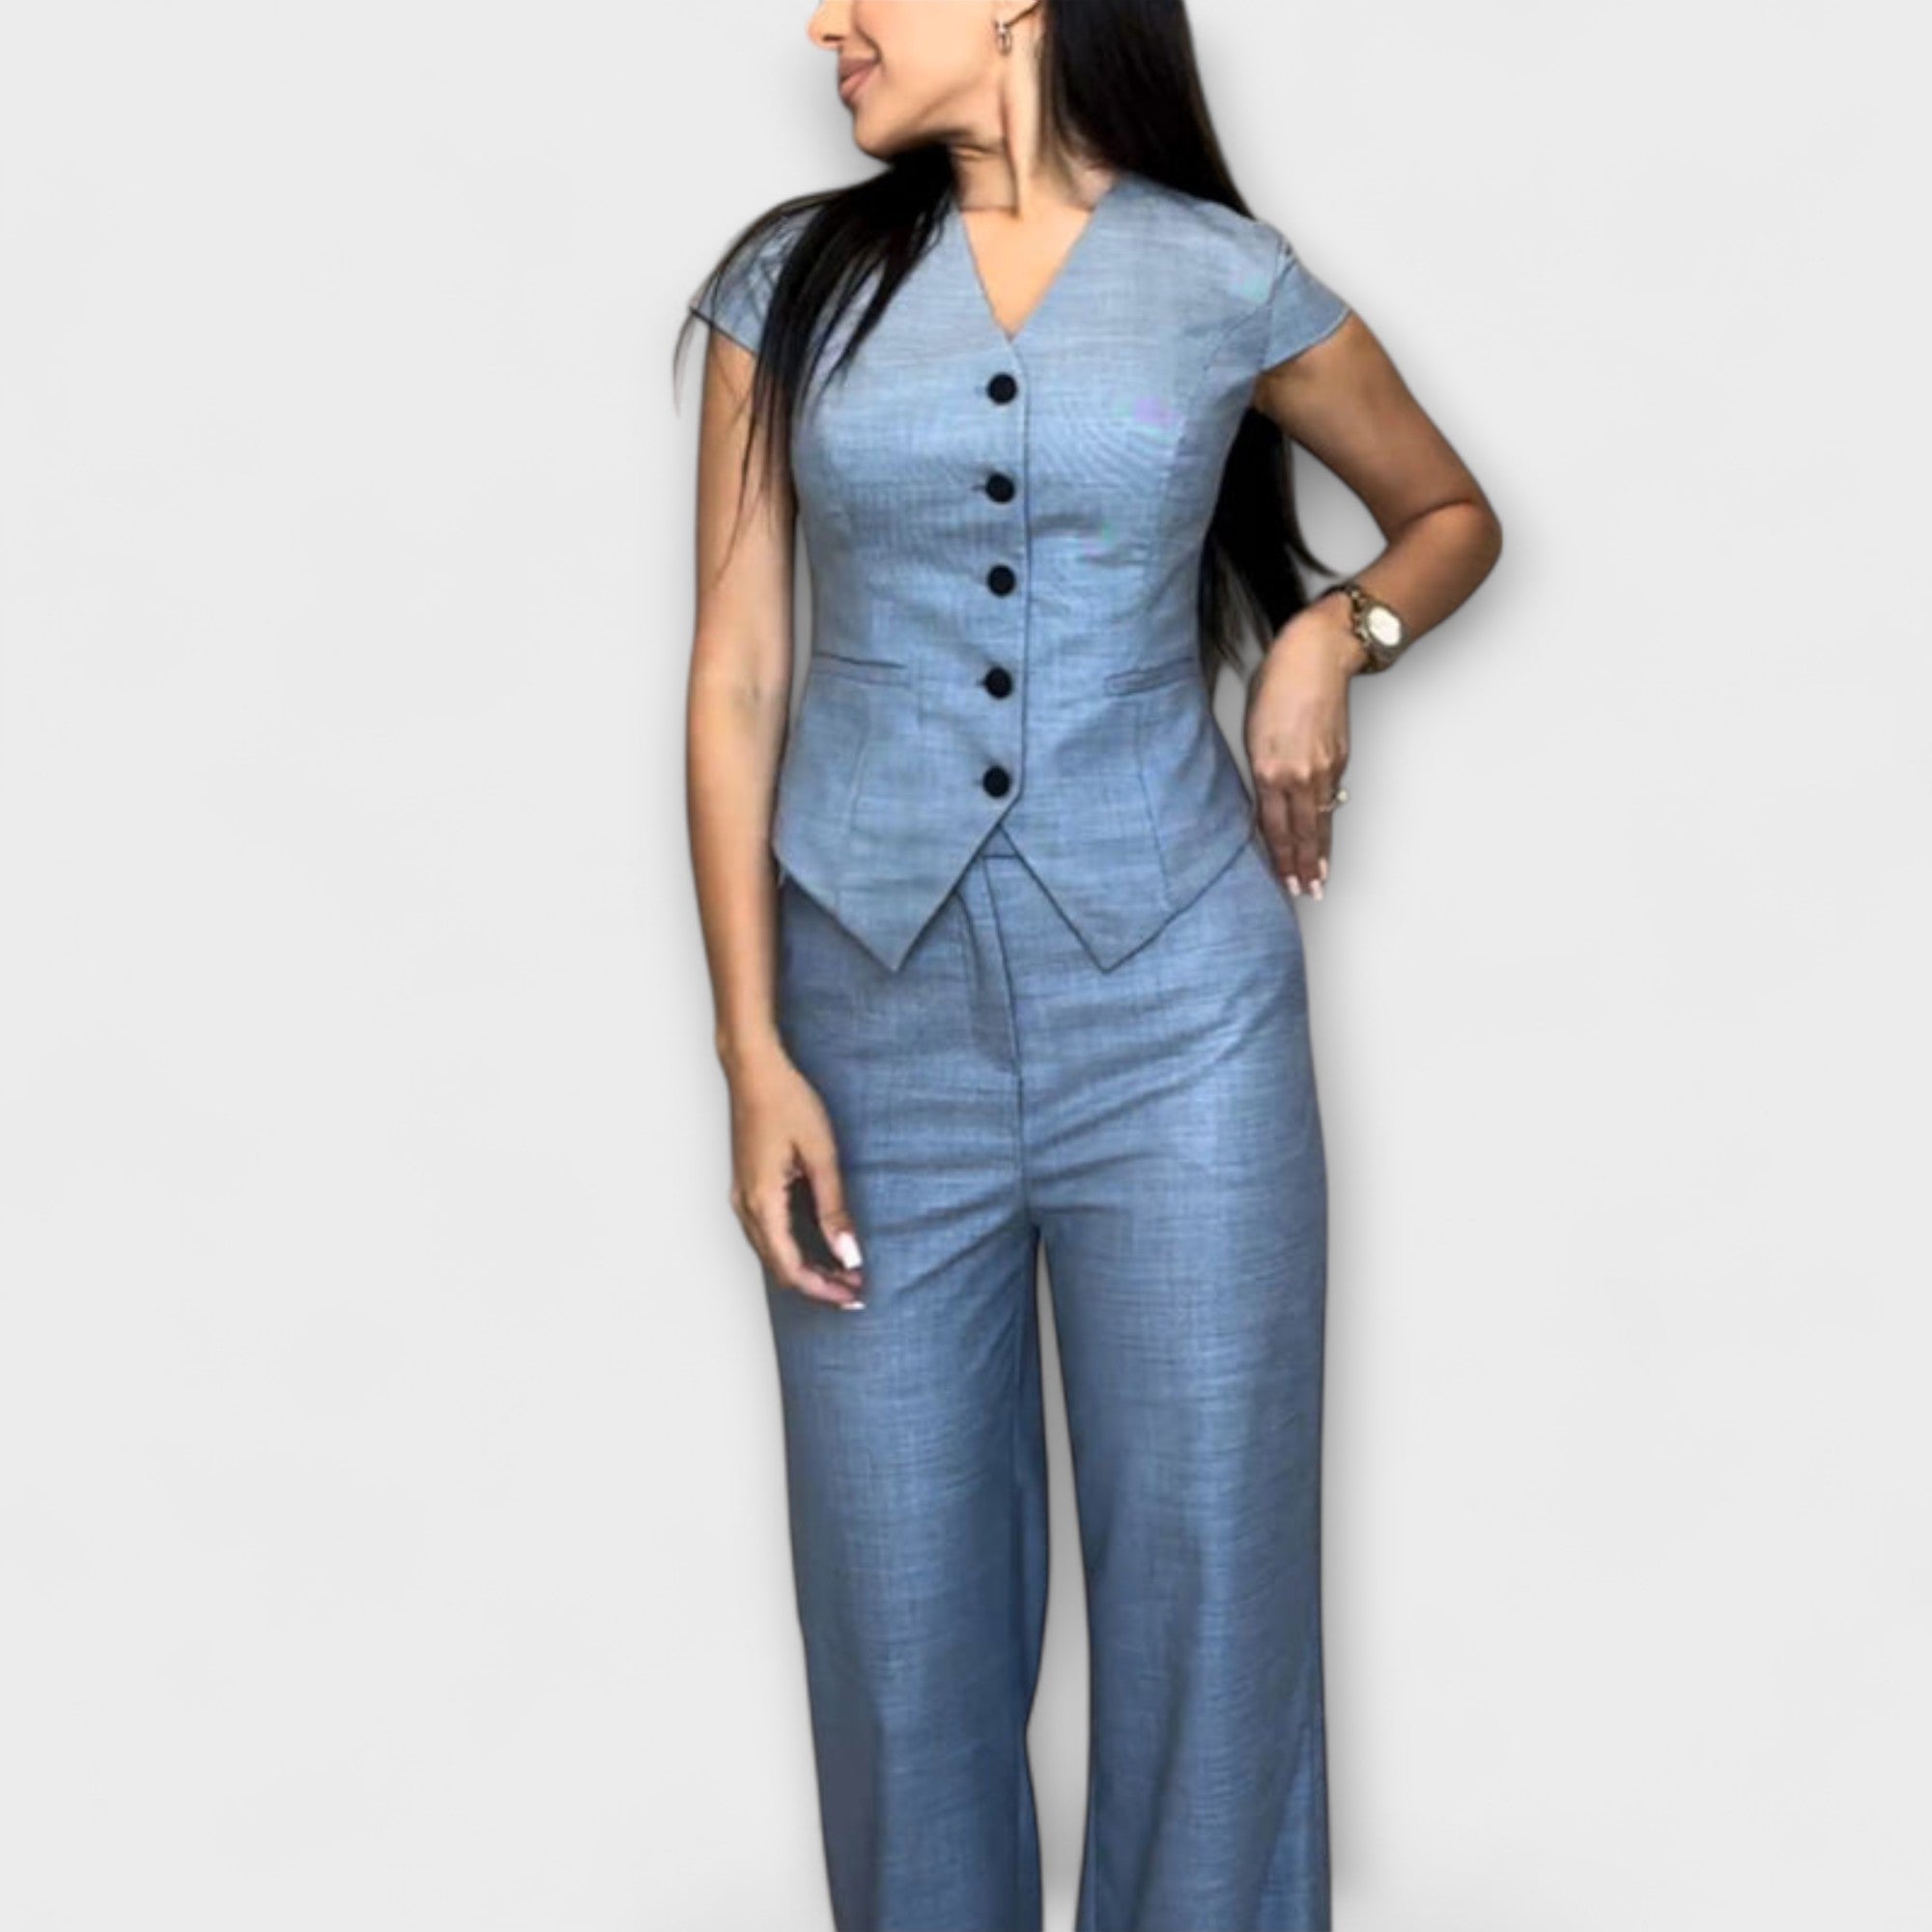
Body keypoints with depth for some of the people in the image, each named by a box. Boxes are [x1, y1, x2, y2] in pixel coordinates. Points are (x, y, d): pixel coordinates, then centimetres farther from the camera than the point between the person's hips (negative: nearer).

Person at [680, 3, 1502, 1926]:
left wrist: (1334, 630, -3)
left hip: (1174, 1003, 0)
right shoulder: (794, 279, 5)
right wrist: (752, 1050, -3)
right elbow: (736, 678, 3)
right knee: (898, 1587, 7)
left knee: (1208, 1566, 6)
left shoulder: (1229, 279, 3)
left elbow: (1451, 513, 19)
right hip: (878, 1003, 1)